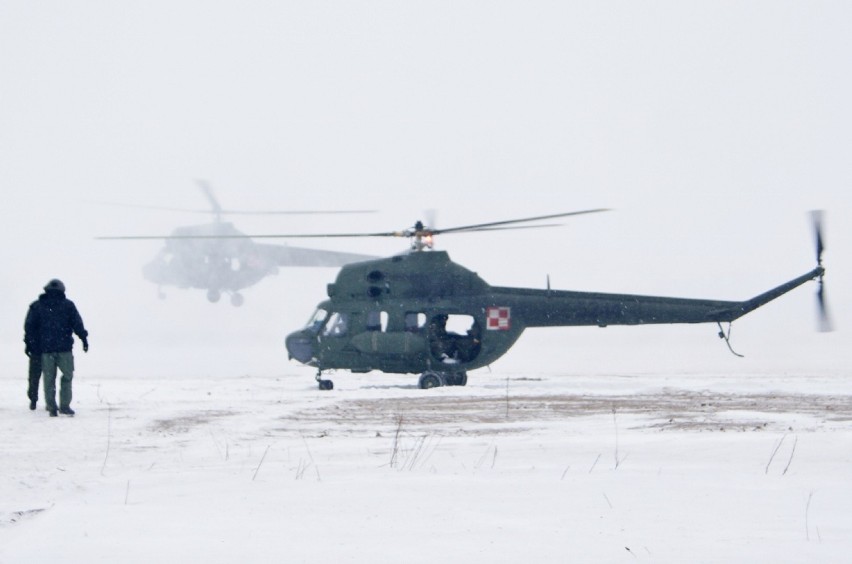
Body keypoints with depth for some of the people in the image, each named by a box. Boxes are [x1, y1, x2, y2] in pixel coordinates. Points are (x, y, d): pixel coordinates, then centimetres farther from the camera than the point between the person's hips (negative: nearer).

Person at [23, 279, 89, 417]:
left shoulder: (37, 306, 7)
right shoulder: (68, 305, 3)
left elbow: (29, 326, 5)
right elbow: (77, 324, -1)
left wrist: (29, 344, 9)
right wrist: (84, 339, 5)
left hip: (45, 348, 2)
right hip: (64, 347, -1)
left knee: (49, 378, 6)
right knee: (67, 376, 8)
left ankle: (51, 407, 4)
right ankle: (65, 405, 0)